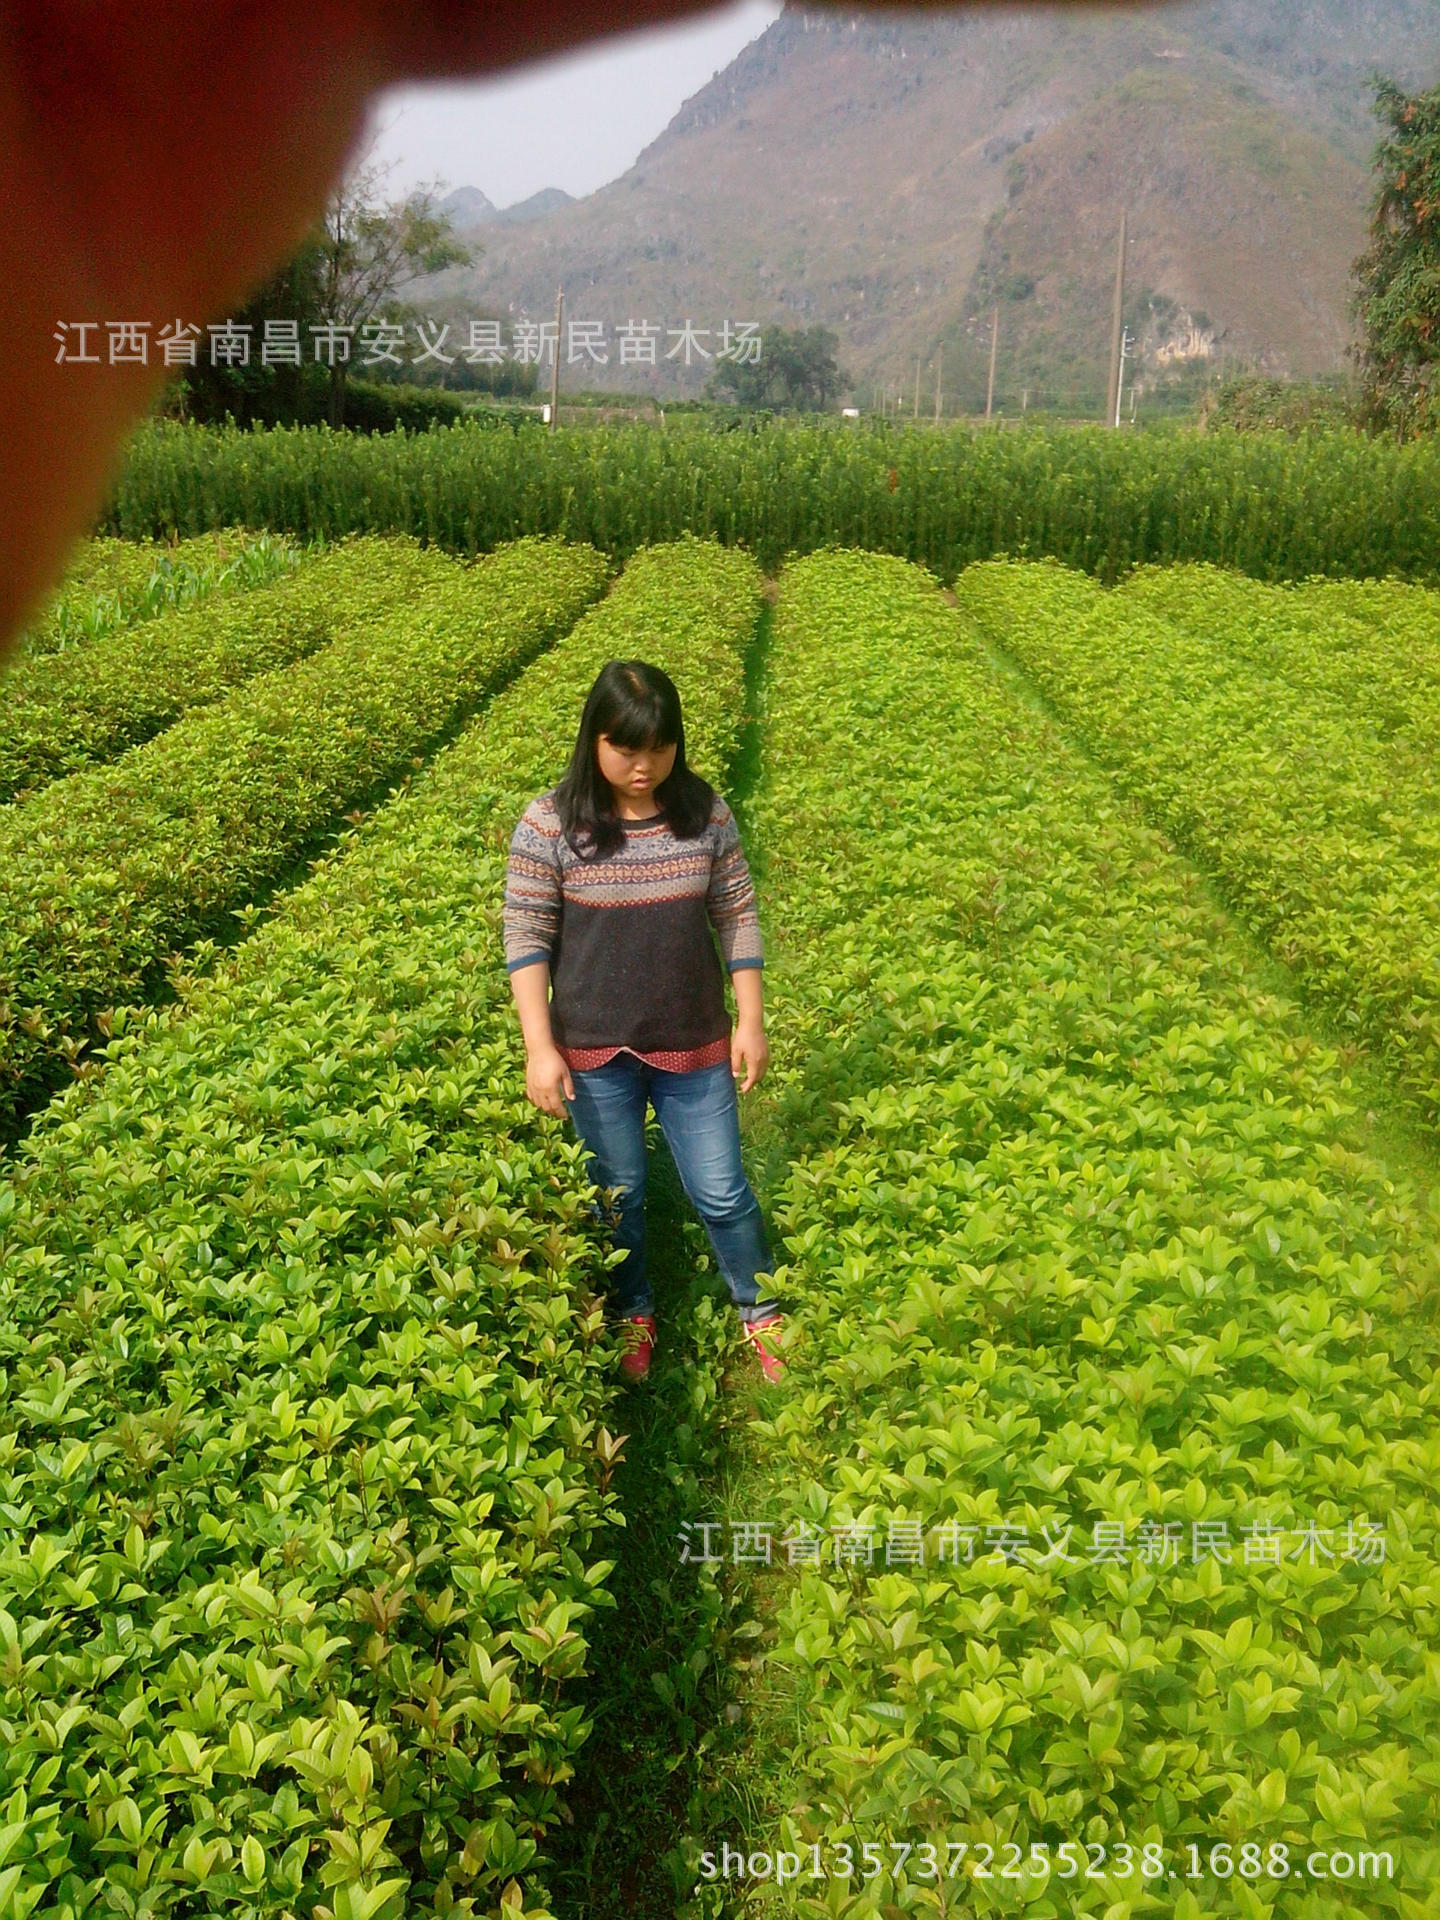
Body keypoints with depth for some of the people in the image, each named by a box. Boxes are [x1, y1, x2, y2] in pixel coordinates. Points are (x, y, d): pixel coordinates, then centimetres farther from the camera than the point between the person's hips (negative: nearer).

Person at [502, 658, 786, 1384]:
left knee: (721, 1192, 9)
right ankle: (632, 1315, 42)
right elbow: (526, 938, -9)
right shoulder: (550, 824, -13)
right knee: (618, 1193, 16)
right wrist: (540, 1047, -13)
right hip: (596, 1051, -1)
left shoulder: (705, 812, -6)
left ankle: (760, 1311, 35)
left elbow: (737, 918, 2)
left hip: (694, 1044, 1)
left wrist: (751, 1022, 0)